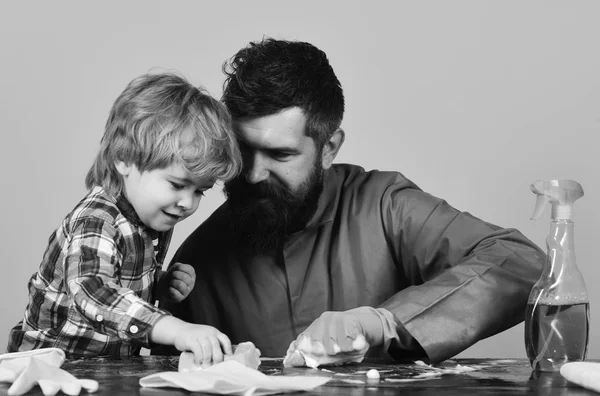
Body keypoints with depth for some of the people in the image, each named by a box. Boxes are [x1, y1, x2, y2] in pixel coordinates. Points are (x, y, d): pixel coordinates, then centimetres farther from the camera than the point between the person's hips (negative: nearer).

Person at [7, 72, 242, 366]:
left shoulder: (155, 219, 6)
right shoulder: (95, 222, -19)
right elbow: (93, 292, -37)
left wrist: (163, 284, 2)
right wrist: (177, 330, -46)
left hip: (113, 367, 7)